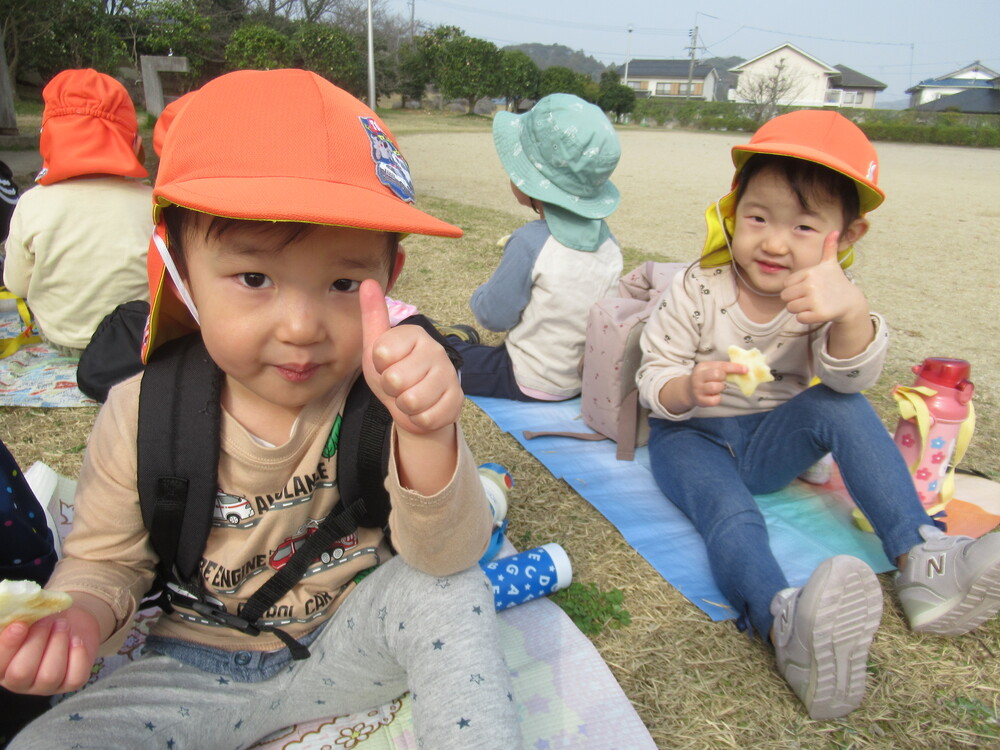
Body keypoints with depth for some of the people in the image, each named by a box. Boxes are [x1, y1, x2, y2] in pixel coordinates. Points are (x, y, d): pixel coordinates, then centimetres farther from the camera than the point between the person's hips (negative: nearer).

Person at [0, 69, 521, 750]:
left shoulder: (389, 389, -22)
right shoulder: (142, 415, -16)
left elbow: (448, 557, -29)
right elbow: (108, 559, 0)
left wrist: (427, 433, -48)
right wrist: (78, 615, -24)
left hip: (351, 644, -1)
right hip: (202, 668, 2)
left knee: (451, 589, -28)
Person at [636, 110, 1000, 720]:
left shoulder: (823, 297, -7)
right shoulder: (698, 291, -14)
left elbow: (852, 378, -26)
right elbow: (654, 377, -12)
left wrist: (851, 312, -48)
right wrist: (688, 388, -37)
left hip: (768, 440, 3)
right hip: (691, 436, -3)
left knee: (843, 409, -24)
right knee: (732, 515, -34)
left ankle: (922, 557, -27)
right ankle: (785, 624, -62)